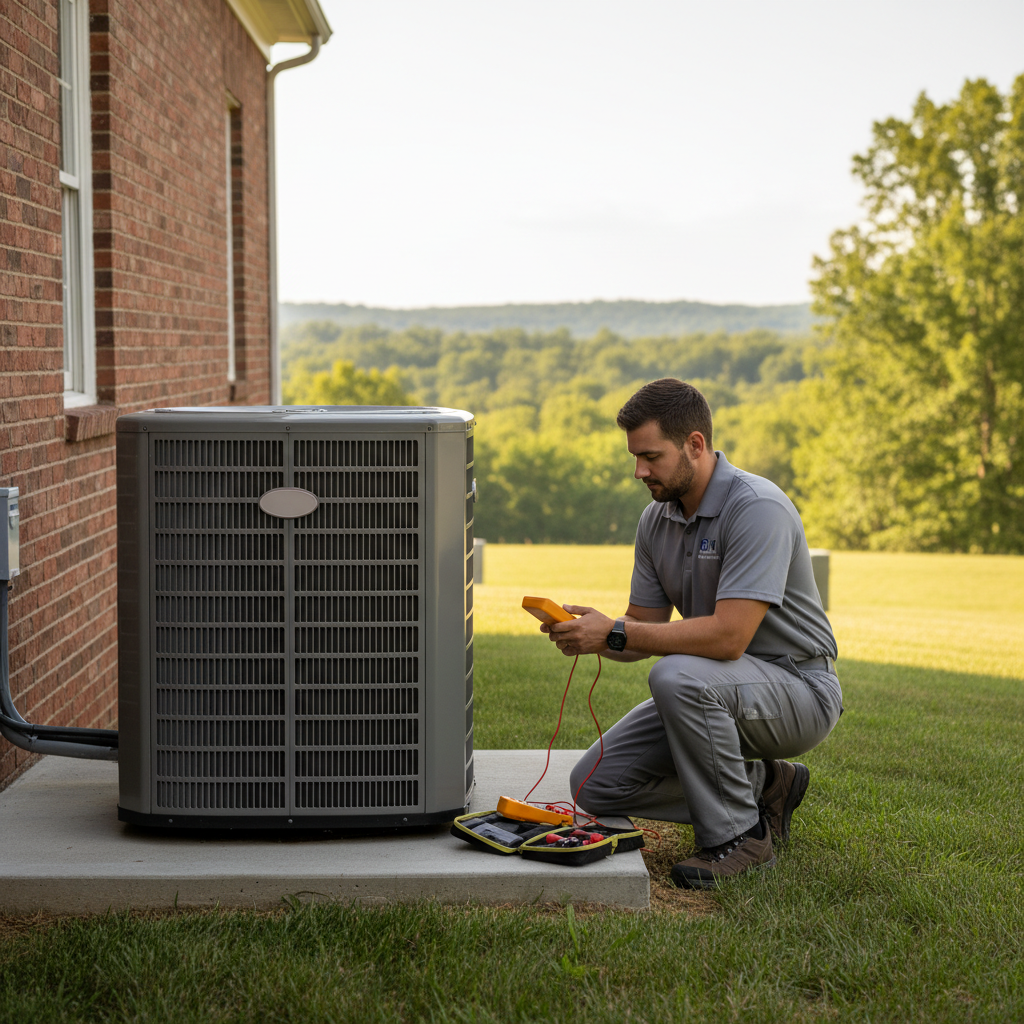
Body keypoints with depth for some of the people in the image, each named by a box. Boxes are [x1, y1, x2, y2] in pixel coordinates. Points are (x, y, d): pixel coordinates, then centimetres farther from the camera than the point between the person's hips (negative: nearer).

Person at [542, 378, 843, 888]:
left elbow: (728, 635, -32)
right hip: (715, 689, 8)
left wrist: (615, 633, -31)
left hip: (799, 688, -8)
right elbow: (646, 629, 6)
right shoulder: (656, 519, 3)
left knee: (678, 676, -37)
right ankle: (762, 785, 11)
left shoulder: (757, 508, -23)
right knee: (595, 784, -3)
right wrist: (589, 629, -16)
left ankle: (739, 835, -17)